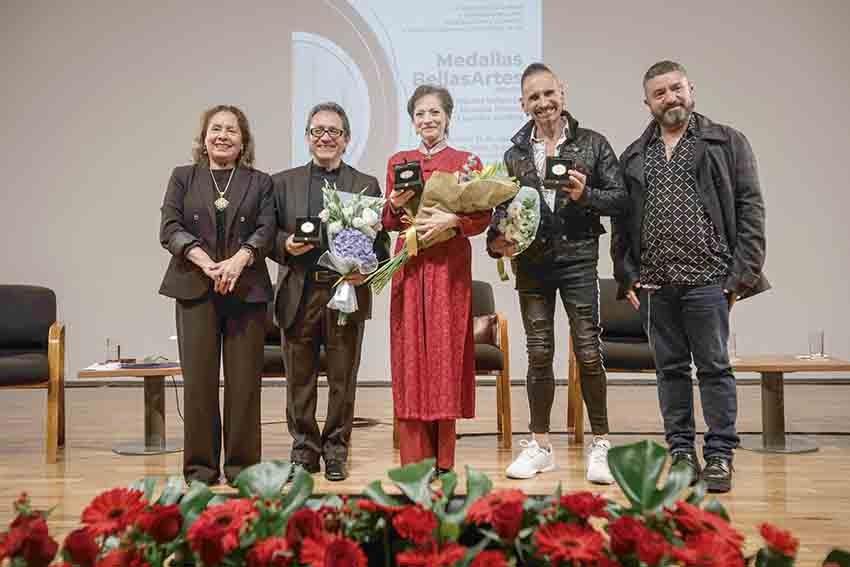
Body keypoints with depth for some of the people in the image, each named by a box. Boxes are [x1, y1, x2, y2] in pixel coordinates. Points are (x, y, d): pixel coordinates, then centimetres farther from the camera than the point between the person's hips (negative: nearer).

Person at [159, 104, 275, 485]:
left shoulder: (260, 182, 13)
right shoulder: (183, 178, 13)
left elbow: (266, 230, 0)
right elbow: (170, 228, 1)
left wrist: (239, 260, -18)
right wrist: (205, 262, -14)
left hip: (246, 290, 0)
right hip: (195, 290, 0)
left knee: (244, 379, 0)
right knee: (198, 379, 0)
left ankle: (241, 462, 10)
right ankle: (200, 464, 10)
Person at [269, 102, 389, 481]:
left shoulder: (367, 186, 9)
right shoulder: (283, 183, 11)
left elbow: (380, 241, 6)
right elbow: (269, 235, 9)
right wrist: (286, 245, -12)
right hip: (299, 294, 1)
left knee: (342, 378, 6)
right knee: (299, 378, 8)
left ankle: (336, 451, 19)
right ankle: (304, 449, 22)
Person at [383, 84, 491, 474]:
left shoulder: (467, 162, 6)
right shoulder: (398, 162, 14)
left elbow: (483, 216, 0)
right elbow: (388, 223, 14)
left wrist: (452, 220, -17)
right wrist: (395, 205, -7)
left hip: (450, 267, -2)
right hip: (410, 266, 2)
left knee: (446, 352, -2)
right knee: (410, 354, 0)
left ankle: (443, 461, 6)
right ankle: (414, 460, 6)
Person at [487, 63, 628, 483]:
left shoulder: (592, 144, 3)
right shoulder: (515, 154, 10)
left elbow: (619, 198, 2)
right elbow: (503, 207, 10)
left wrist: (585, 195, -15)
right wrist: (497, 238, -9)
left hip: (577, 259, -2)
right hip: (531, 262, 2)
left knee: (588, 352, -2)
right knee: (539, 353, 7)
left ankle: (600, 443, 12)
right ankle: (539, 445, 18)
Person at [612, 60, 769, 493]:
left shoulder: (726, 143, 5)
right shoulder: (633, 157, 14)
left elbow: (749, 210, 0)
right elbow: (621, 223, 14)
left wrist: (743, 273, -8)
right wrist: (627, 275, 5)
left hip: (708, 279, -3)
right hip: (653, 284, 3)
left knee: (714, 367, 0)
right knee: (670, 369, 9)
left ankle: (720, 455, 10)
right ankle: (681, 452, 19)